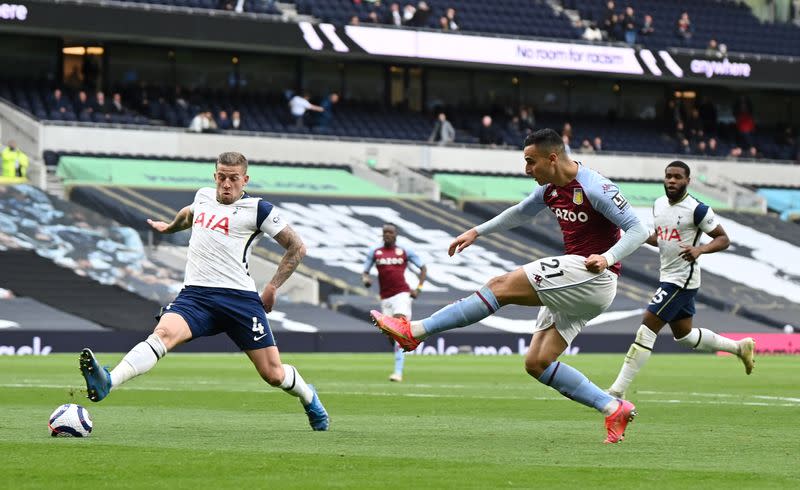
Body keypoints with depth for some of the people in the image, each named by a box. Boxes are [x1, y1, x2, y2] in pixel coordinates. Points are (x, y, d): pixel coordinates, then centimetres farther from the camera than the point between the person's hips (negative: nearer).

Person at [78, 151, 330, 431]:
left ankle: (309, 399, 35)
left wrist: (273, 287, 2)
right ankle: (107, 383, -49)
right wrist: (169, 227, 58)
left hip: (239, 297, -3)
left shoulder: (257, 209, 0)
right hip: (195, 295, 3)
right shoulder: (203, 197, 15)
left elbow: (297, 247, 6)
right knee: (163, 333, -28)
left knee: (273, 374, 1)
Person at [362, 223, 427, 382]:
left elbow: (423, 268, 12)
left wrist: (419, 288, 0)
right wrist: (365, 279, -12)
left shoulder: (405, 252, 4)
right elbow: (365, 272, 12)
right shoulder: (374, 252, 9)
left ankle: (398, 372, -23)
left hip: (402, 294, -3)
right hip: (385, 297, 3)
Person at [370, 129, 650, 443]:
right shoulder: (550, 189, 11)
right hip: (574, 287, 10)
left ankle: (414, 332, -16)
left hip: (592, 275, -10)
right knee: (537, 363, 3)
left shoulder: (594, 188, -15)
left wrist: (607, 258, -30)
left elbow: (637, 230, -15)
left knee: (502, 286, -16)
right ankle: (615, 409, 2)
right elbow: (520, 213, 31)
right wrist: (477, 232, 26)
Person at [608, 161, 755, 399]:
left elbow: (723, 239, -10)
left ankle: (618, 390, -13)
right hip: (668, 277, 9)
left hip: (682, 279, -9)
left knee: (647, 327, -14)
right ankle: (740, 346, 38)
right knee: (683, 334, 20)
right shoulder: (659, 204, 8)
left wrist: (699, 249, -28)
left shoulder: (696, 209, -15)